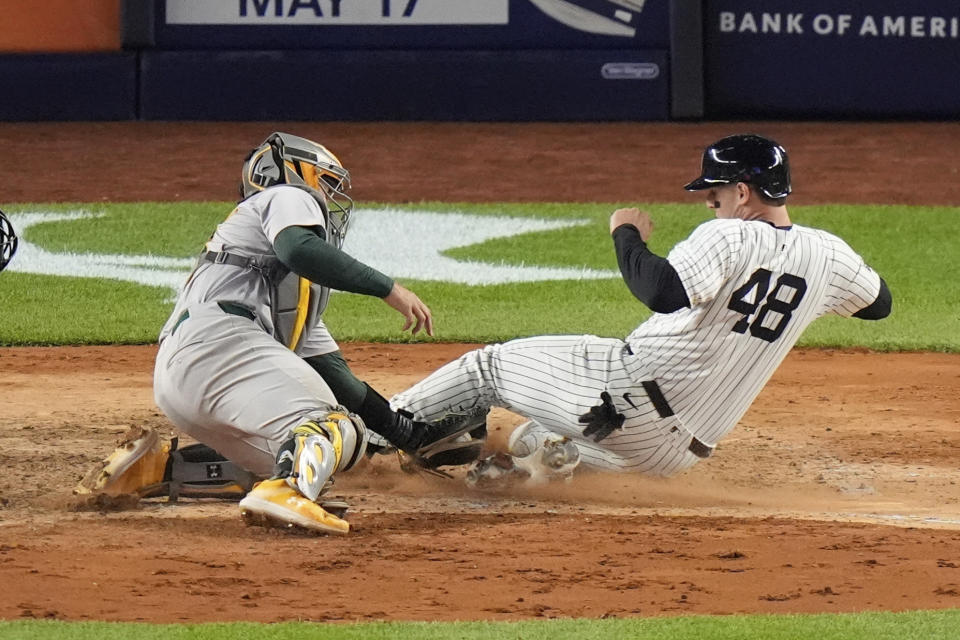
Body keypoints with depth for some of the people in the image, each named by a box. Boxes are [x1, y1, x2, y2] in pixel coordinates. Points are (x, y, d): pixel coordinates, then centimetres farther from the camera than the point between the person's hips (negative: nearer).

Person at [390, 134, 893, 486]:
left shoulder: (729, 238, -16)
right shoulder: (826, 254, 3)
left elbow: (662, 292, -32)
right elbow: (879, 303, 22)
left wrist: (626, 235, -15)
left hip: (624, 391, -7)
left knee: (489, 365, 13)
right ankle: (557, 454, 6)